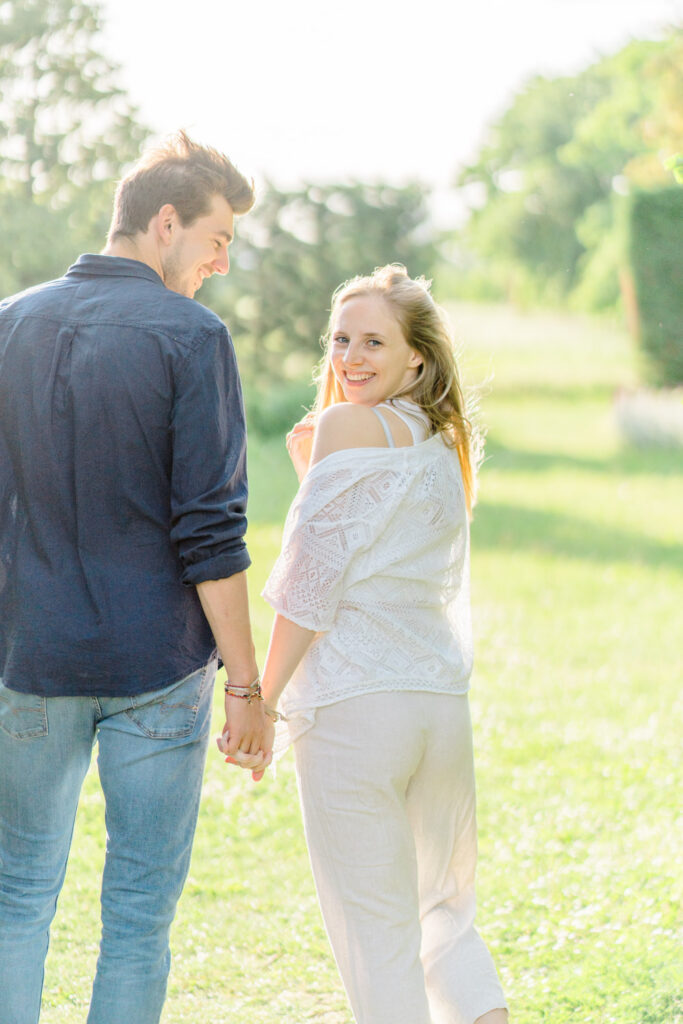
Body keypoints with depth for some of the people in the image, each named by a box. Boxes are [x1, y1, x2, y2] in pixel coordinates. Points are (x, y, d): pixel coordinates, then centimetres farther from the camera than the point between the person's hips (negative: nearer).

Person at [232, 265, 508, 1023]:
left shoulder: (348, 425, -7)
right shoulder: (446, 448, 17)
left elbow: (312, 580, -11)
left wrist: (261, 699, -4)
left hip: (352, 706, -7)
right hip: (443, 702, 7)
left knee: (376, 938, 2)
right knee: (445, 918, 19)